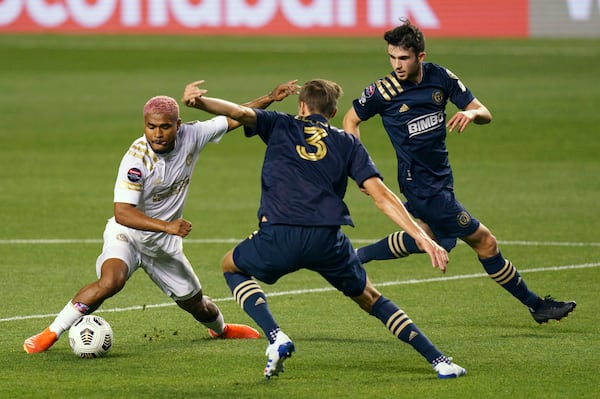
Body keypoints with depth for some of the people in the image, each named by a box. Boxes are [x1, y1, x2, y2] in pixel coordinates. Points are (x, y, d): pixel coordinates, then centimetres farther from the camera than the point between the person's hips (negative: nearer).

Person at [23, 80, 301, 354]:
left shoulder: (191, 136, -13)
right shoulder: (137, 159, -29)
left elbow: (234, 119, 2)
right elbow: (122, 212, -35)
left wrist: (270, 98, 0)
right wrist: (166, 226, -44)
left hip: (165, 244, 5)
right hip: (127, 234, -5)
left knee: (196, 304, 17)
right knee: (111, 281, -34)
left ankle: (220, 329, 53)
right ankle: (51, 333, -24)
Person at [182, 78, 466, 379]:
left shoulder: (280, 126, 20)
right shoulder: (348, 144, 20)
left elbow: (238, 112, 0)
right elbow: (382, 196, 9)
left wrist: (198, 102, -14)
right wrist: (422, 238, 5)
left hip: (279, 237, -2)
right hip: (328, 241, 2)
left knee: (231, 266, 30)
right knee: (368, 298, 25)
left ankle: (276, 338, 6)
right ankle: (440, 361, 15)